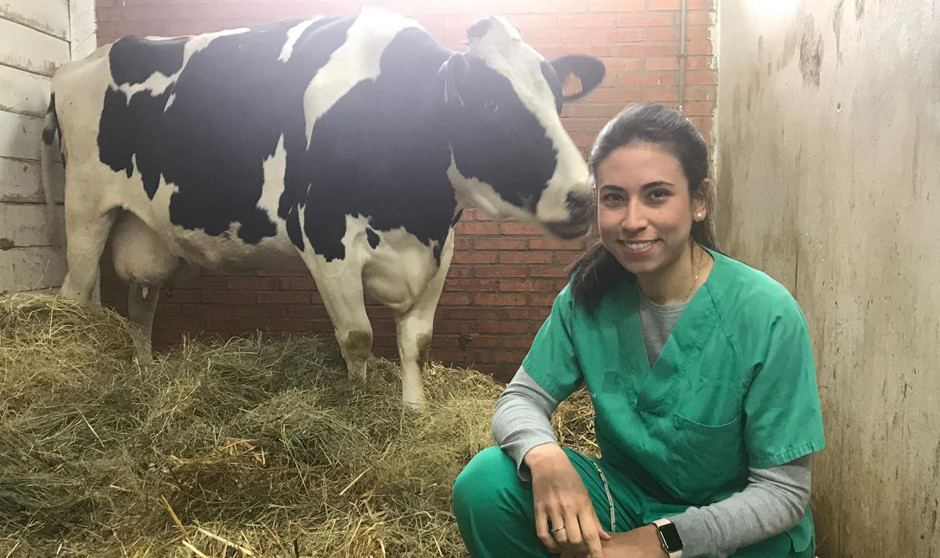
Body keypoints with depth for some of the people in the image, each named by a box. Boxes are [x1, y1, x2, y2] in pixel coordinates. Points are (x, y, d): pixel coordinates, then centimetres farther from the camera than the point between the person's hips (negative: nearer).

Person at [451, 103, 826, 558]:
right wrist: (543, 455, -30)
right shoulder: (589, 294, -9)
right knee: (484, 483, -19)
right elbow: (521, 398, -6)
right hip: (626, 496, 3)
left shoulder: (766, 316, -21)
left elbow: (784, 493, -15)